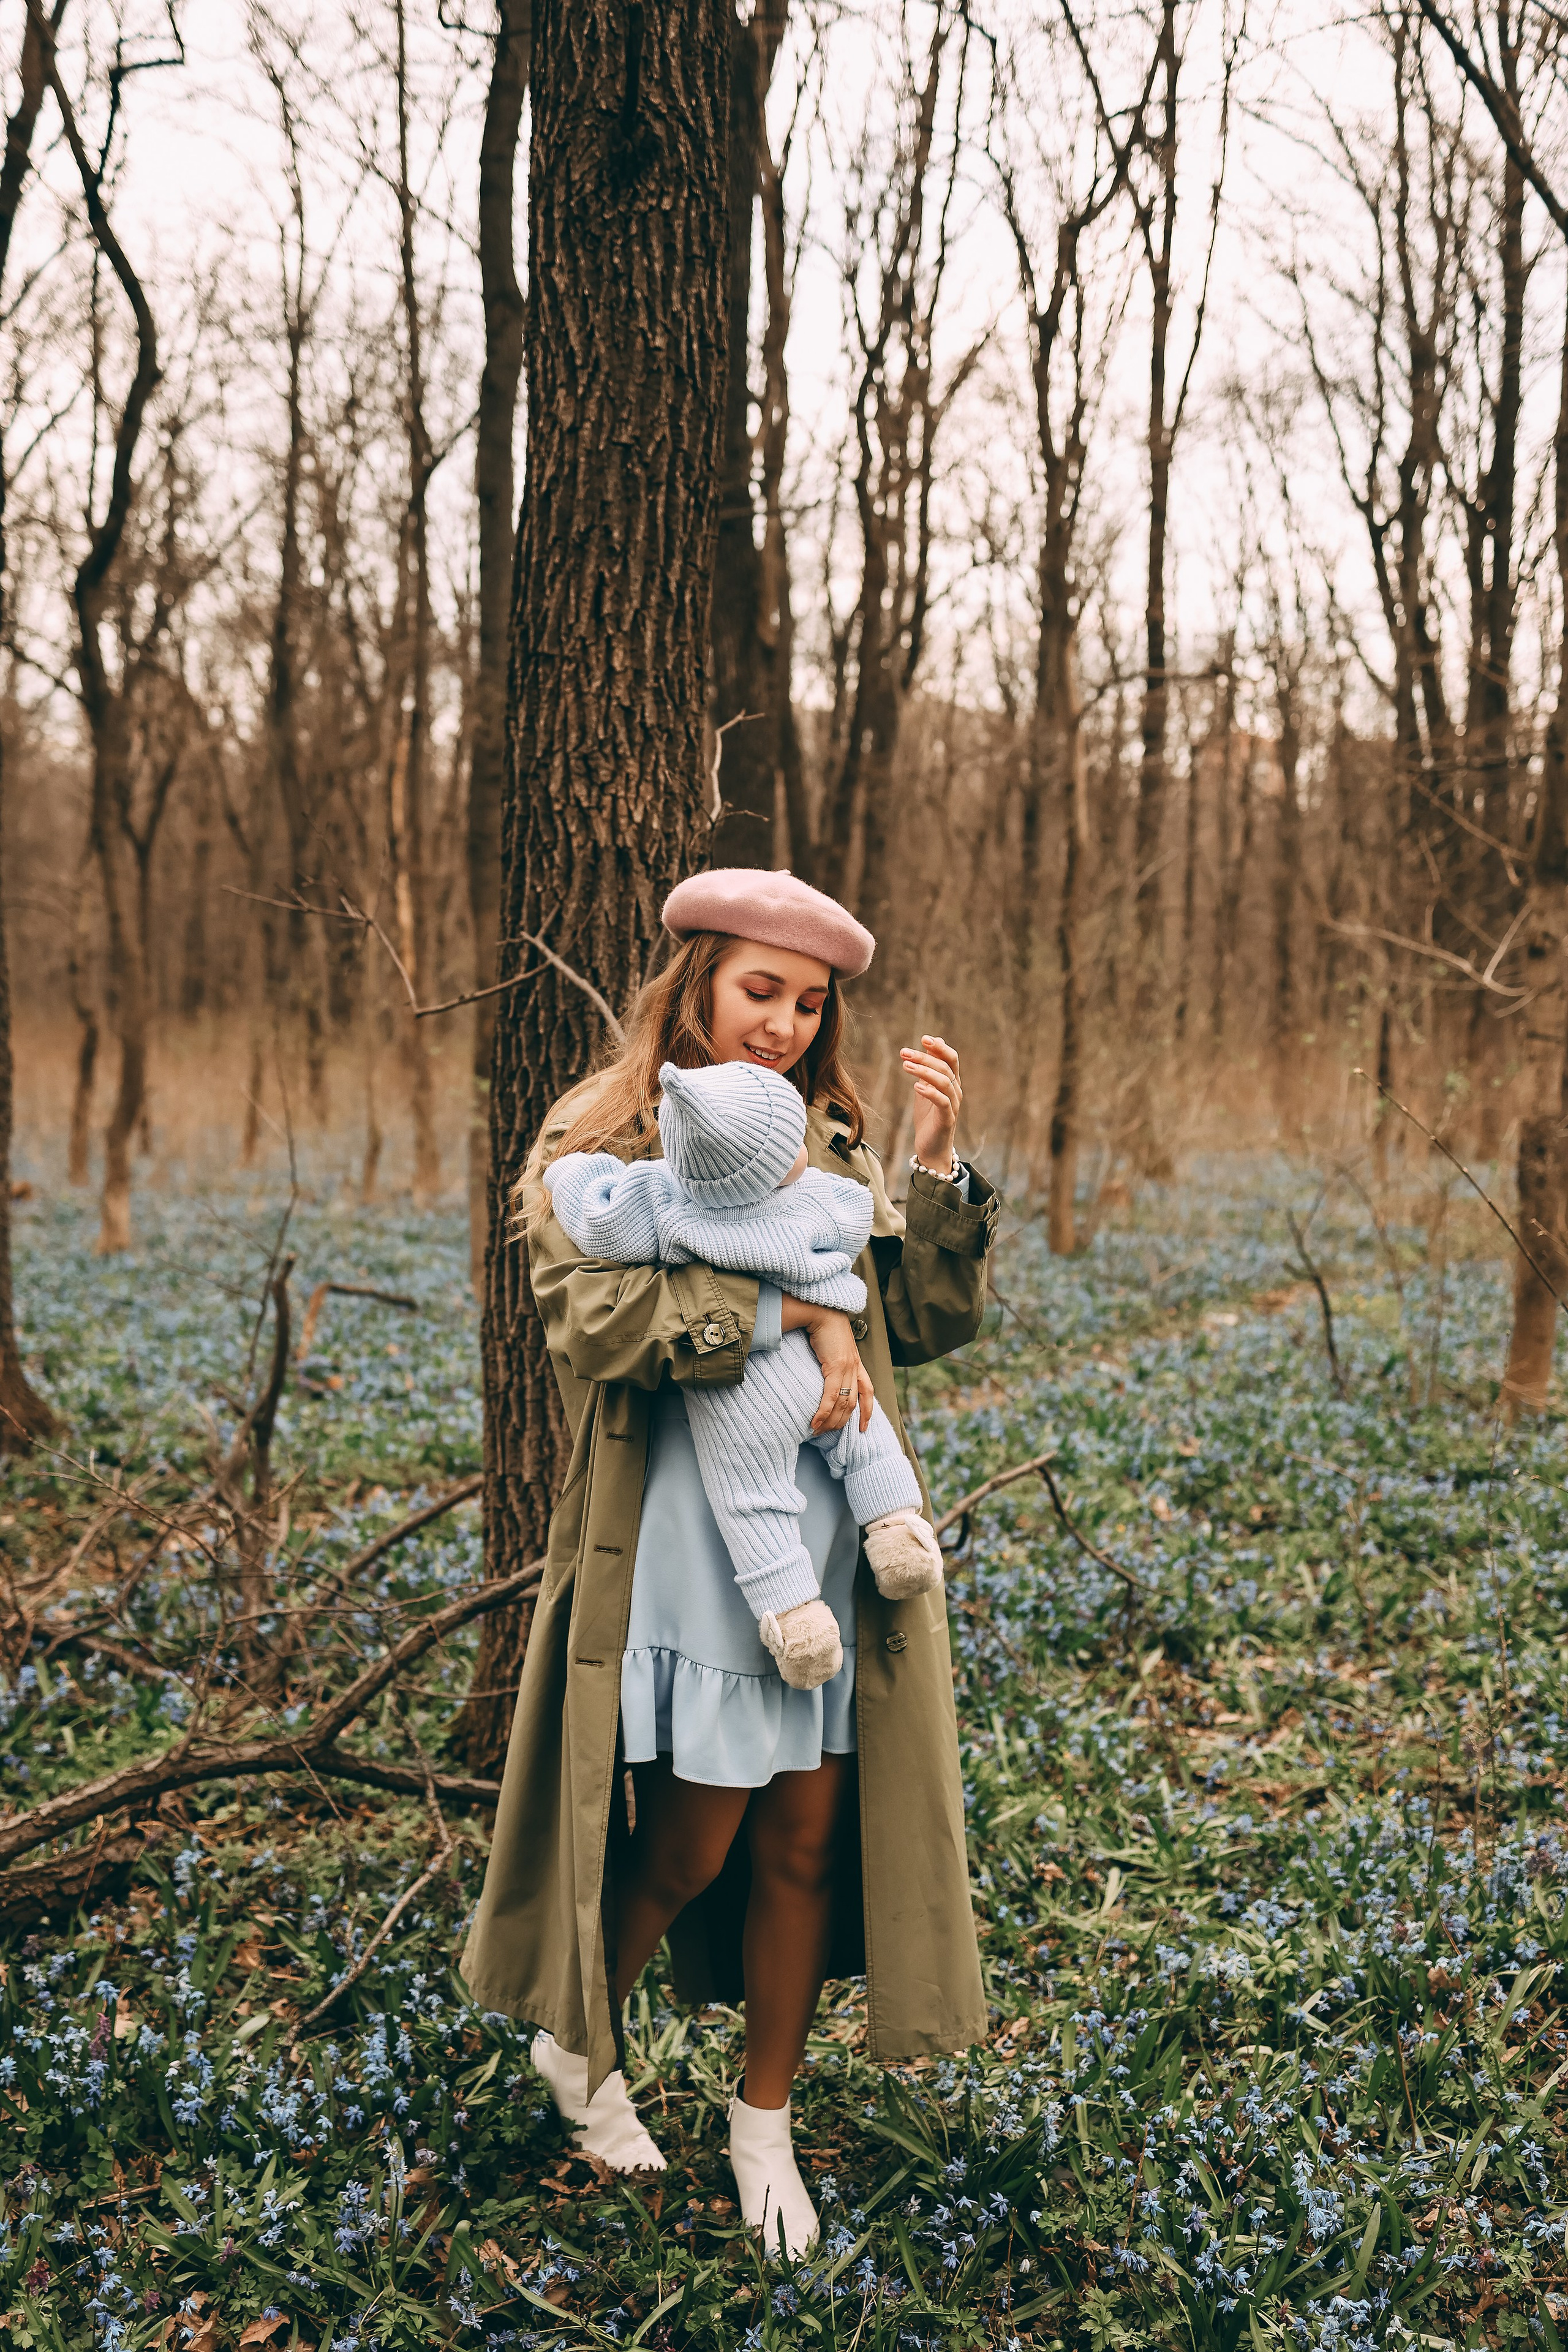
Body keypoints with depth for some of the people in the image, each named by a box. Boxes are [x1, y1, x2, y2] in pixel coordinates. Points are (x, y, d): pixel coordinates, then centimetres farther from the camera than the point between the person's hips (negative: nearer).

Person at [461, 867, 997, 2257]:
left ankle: (766, 2127, 28)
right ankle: (579, 2045, 33)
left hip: (830, 1552, 5)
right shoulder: (605, 1138, -2)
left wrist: (939, 1166, -9)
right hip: (682, 1549, -4)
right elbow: (590, 1315, -18)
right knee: (690, 1847, 3)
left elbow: (934, 1324, 5)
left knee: (804, 1845, 9)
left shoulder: (834, 1151, 12)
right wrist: (790, 1312, -22)